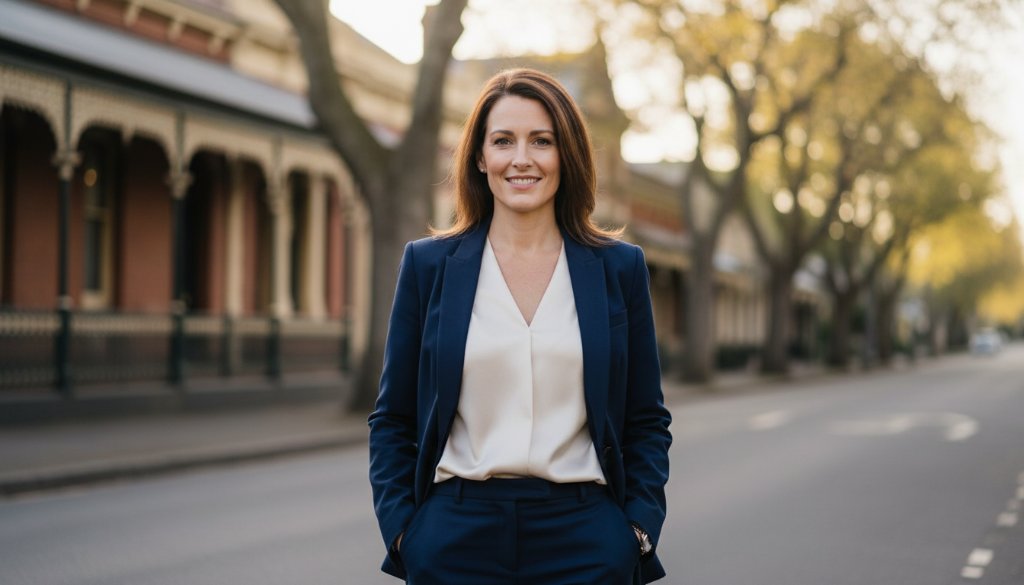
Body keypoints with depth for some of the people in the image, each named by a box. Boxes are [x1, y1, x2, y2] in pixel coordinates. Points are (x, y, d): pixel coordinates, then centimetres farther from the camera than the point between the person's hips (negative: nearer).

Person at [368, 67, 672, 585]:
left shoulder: (620, 268, 5)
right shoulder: (427, 265, 4)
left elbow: (646, 422, 8)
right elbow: (393, 420, 7)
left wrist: (639, 531, -2)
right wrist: (401, 530, -3)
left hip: (584, 541, 1)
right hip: (456, 539, 0)